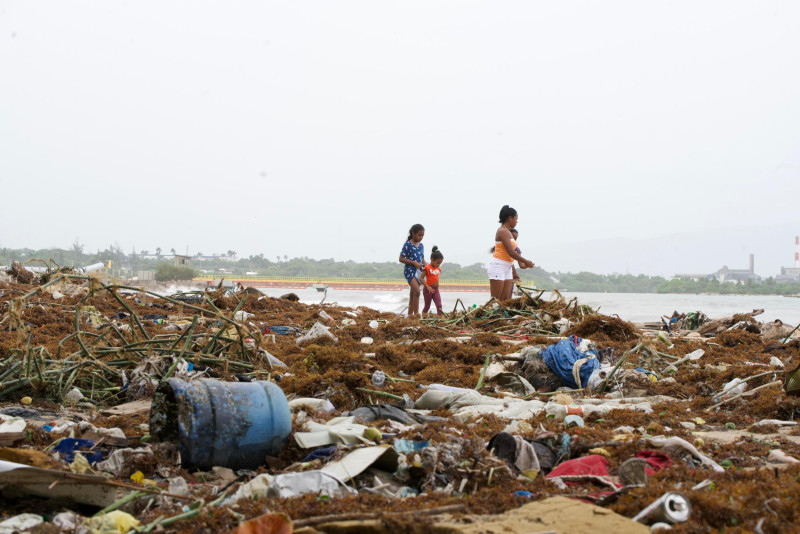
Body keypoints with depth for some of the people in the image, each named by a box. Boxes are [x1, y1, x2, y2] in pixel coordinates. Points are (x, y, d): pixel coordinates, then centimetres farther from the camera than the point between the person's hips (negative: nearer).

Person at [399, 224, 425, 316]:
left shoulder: (421, 245, 11)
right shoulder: (408, 245, -9)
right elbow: (401, 259, -11)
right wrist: (414, 263, -18)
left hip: (418, 271, 7)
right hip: (410, 270, -7)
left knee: (412, 294, 11)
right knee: (417, 292, -20)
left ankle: (410, 314, 17)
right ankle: (416, 313, -18)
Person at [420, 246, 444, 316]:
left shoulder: (438, 269, 8)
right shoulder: (427, 268, -13)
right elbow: (421, 278, -18)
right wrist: (428, 287, -24)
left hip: (436, 290, 5)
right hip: (428, 289, -5)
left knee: (439, 305, -6)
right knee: (427, 306, 6)